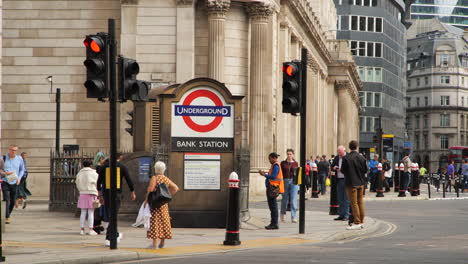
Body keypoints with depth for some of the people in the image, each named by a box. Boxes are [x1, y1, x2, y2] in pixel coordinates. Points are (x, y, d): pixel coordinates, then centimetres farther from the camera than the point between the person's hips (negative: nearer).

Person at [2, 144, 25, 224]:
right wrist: (4, 173, -17)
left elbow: (22, 169, 16)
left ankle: (8, 215, 28)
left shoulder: (19, 159, 2)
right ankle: (7, 218, -13)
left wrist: (19, 178, 1)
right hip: (5, 182, -3)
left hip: (14, 183, 3)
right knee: (6, 200, -14)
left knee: (13, 201, 8)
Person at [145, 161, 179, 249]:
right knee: (163, 221, 12)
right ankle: (162, 243, 18)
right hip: (164, 204, 6)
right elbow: (176, 188, 11)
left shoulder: (154, 178, -10)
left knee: (155, 221, -5)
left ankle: (155, 243, -8)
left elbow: (150, 190, -19)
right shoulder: (166, 179, 9)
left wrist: (146, 200, -10)